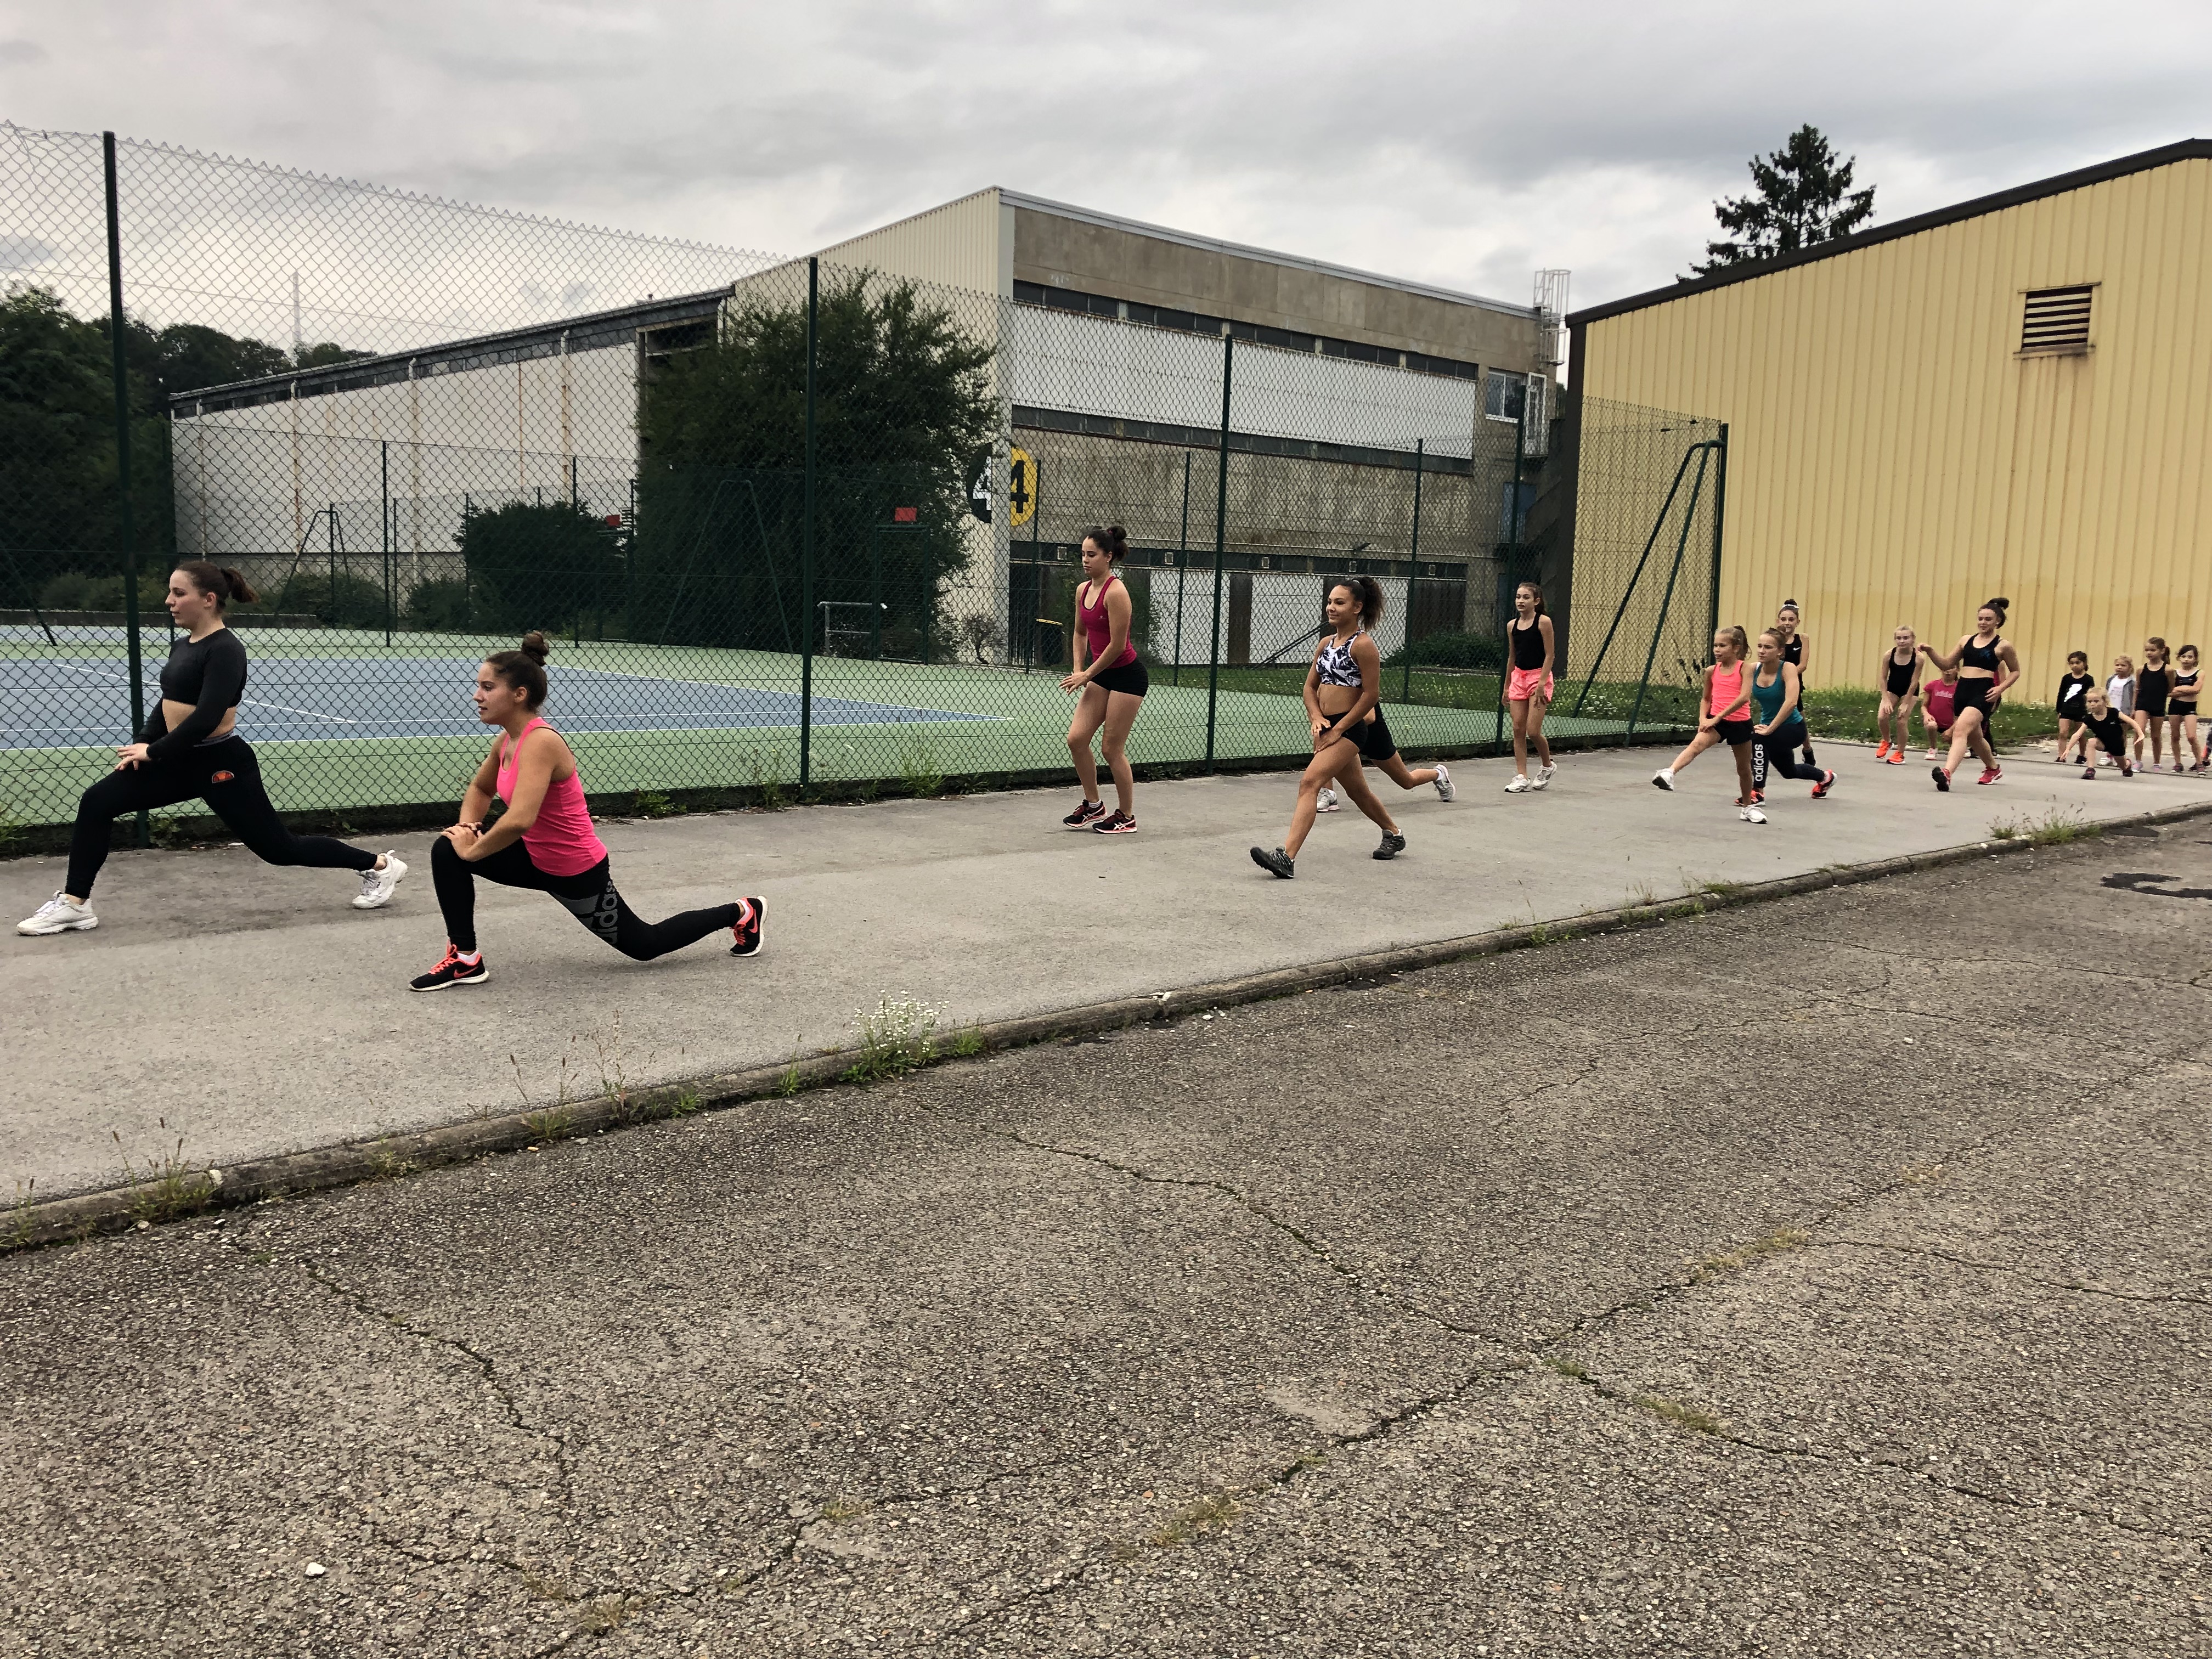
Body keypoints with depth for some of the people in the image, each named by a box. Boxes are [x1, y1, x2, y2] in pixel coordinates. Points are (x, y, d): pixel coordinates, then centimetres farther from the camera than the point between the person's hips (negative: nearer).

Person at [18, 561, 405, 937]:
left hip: (221, 764, -9)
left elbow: (207, 718, -26)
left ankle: (379, 865, 16)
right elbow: (167, 706, 16)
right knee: (96, 804, 0)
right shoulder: (182, 646, 9)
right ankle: (74, 903, 8)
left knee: (278, 848, 1)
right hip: (183, 759, 9)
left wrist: (153, 752, -19)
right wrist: (141, 745, 1)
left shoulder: (225, 649, -19)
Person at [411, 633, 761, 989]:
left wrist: (472, 851, -25)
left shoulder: (540, 743, -30)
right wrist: (468, 828, -2)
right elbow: (480, 789, 18)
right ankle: (465, 960, 3)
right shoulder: (507, 740, -3)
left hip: (578, 874, -8)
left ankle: (741, 914, 30)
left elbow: (519, 821, -41)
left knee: (645, 946, 11)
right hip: (537, 859, 8)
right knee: (447, 850, -6)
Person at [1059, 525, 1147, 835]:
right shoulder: (1082, 590, 6)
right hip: (1102, 675, 8)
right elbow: (1080, 633, 19)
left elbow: (1117, 644, -19)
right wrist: (1079, 670, 6)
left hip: (1127, 676, -8)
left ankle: (1127, 817, 14)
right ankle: (1093, 806, 19)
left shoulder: (1116, 591, -20)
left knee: (1112, 748, -2)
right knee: (1076, 739, 2)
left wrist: (1087, 675, -11)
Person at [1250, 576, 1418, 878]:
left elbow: (1371, 694, -14)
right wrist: (1316, 718, -5)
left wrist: (1338, 729, -15)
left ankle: (1286, 858, -30)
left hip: (1350, 728, -9)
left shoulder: (1363, 644, -12)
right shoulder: (1326, 643, 11)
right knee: (1357, 790, 23)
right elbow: (1310, 686, 14)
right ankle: (1393, 836, 45)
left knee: (1309, 783, -22)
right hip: (1328, 728, 9)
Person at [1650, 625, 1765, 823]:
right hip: (1715, 721, 1)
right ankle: (1669, 774, -49)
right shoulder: (1712, 671, 4)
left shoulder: (1745, 669, -8)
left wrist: (1717, 718, -23)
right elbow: (1705, 698, 18)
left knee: (1744, 767, 12)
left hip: (1740, 723, -1)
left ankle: (1747, 806, 30)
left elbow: (1744, 697, -20)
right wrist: (1703, 718, -2)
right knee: (1697, 744, -29)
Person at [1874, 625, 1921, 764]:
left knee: (1902, 721, -10)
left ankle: (1900, 754, 8)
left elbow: (1914, 682, -19)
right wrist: (1886, 700, -15)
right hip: (1892, 689, 2)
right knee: (1882, 717, -14)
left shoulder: (1918, 657, -24)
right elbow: (1883, 678, -10)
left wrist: (1905, 703, -18)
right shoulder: (1889, 655, -18)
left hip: (1910, 691, -2)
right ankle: (1886, 743, 15)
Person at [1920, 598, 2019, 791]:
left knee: (1961, 729, -28)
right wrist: (1930, 651, 1)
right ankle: (1993, 769, 47)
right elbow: (1947, 664, 18)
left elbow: (2015, 671, 9)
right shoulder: (1967, 640, 13)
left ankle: (1947, 772, -42)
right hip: (1962, 691, 7)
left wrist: (2001, 688, -7)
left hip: (1983, 693, -7)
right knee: (1974, 737, 21)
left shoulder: (2003, 645, -1)